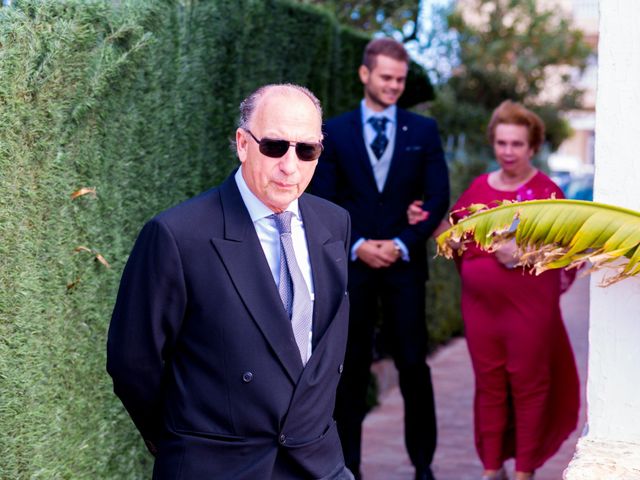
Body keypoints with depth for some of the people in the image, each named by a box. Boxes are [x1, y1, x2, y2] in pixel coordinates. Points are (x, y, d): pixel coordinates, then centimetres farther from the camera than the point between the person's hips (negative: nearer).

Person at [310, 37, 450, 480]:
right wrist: (357, 245, -10)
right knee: (352, 368, 5)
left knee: (414, 366, 0)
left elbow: (438, 196, 1)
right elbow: (324, 200, 2)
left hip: (404, 263, 0)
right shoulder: (335, 132, 5)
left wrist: (402, 244, -9)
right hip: (352, 263, 0)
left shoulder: (424, 130, 6)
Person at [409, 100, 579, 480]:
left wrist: (521, 253, -24)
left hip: (529, 305, -4)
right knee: (489, 385, 10)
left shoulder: (546, 191, -4)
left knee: (527, 385, 4)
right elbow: (457, 239, 17)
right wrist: (427, 222, 3)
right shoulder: (480, 187, 9)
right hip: (482, 303, 4)